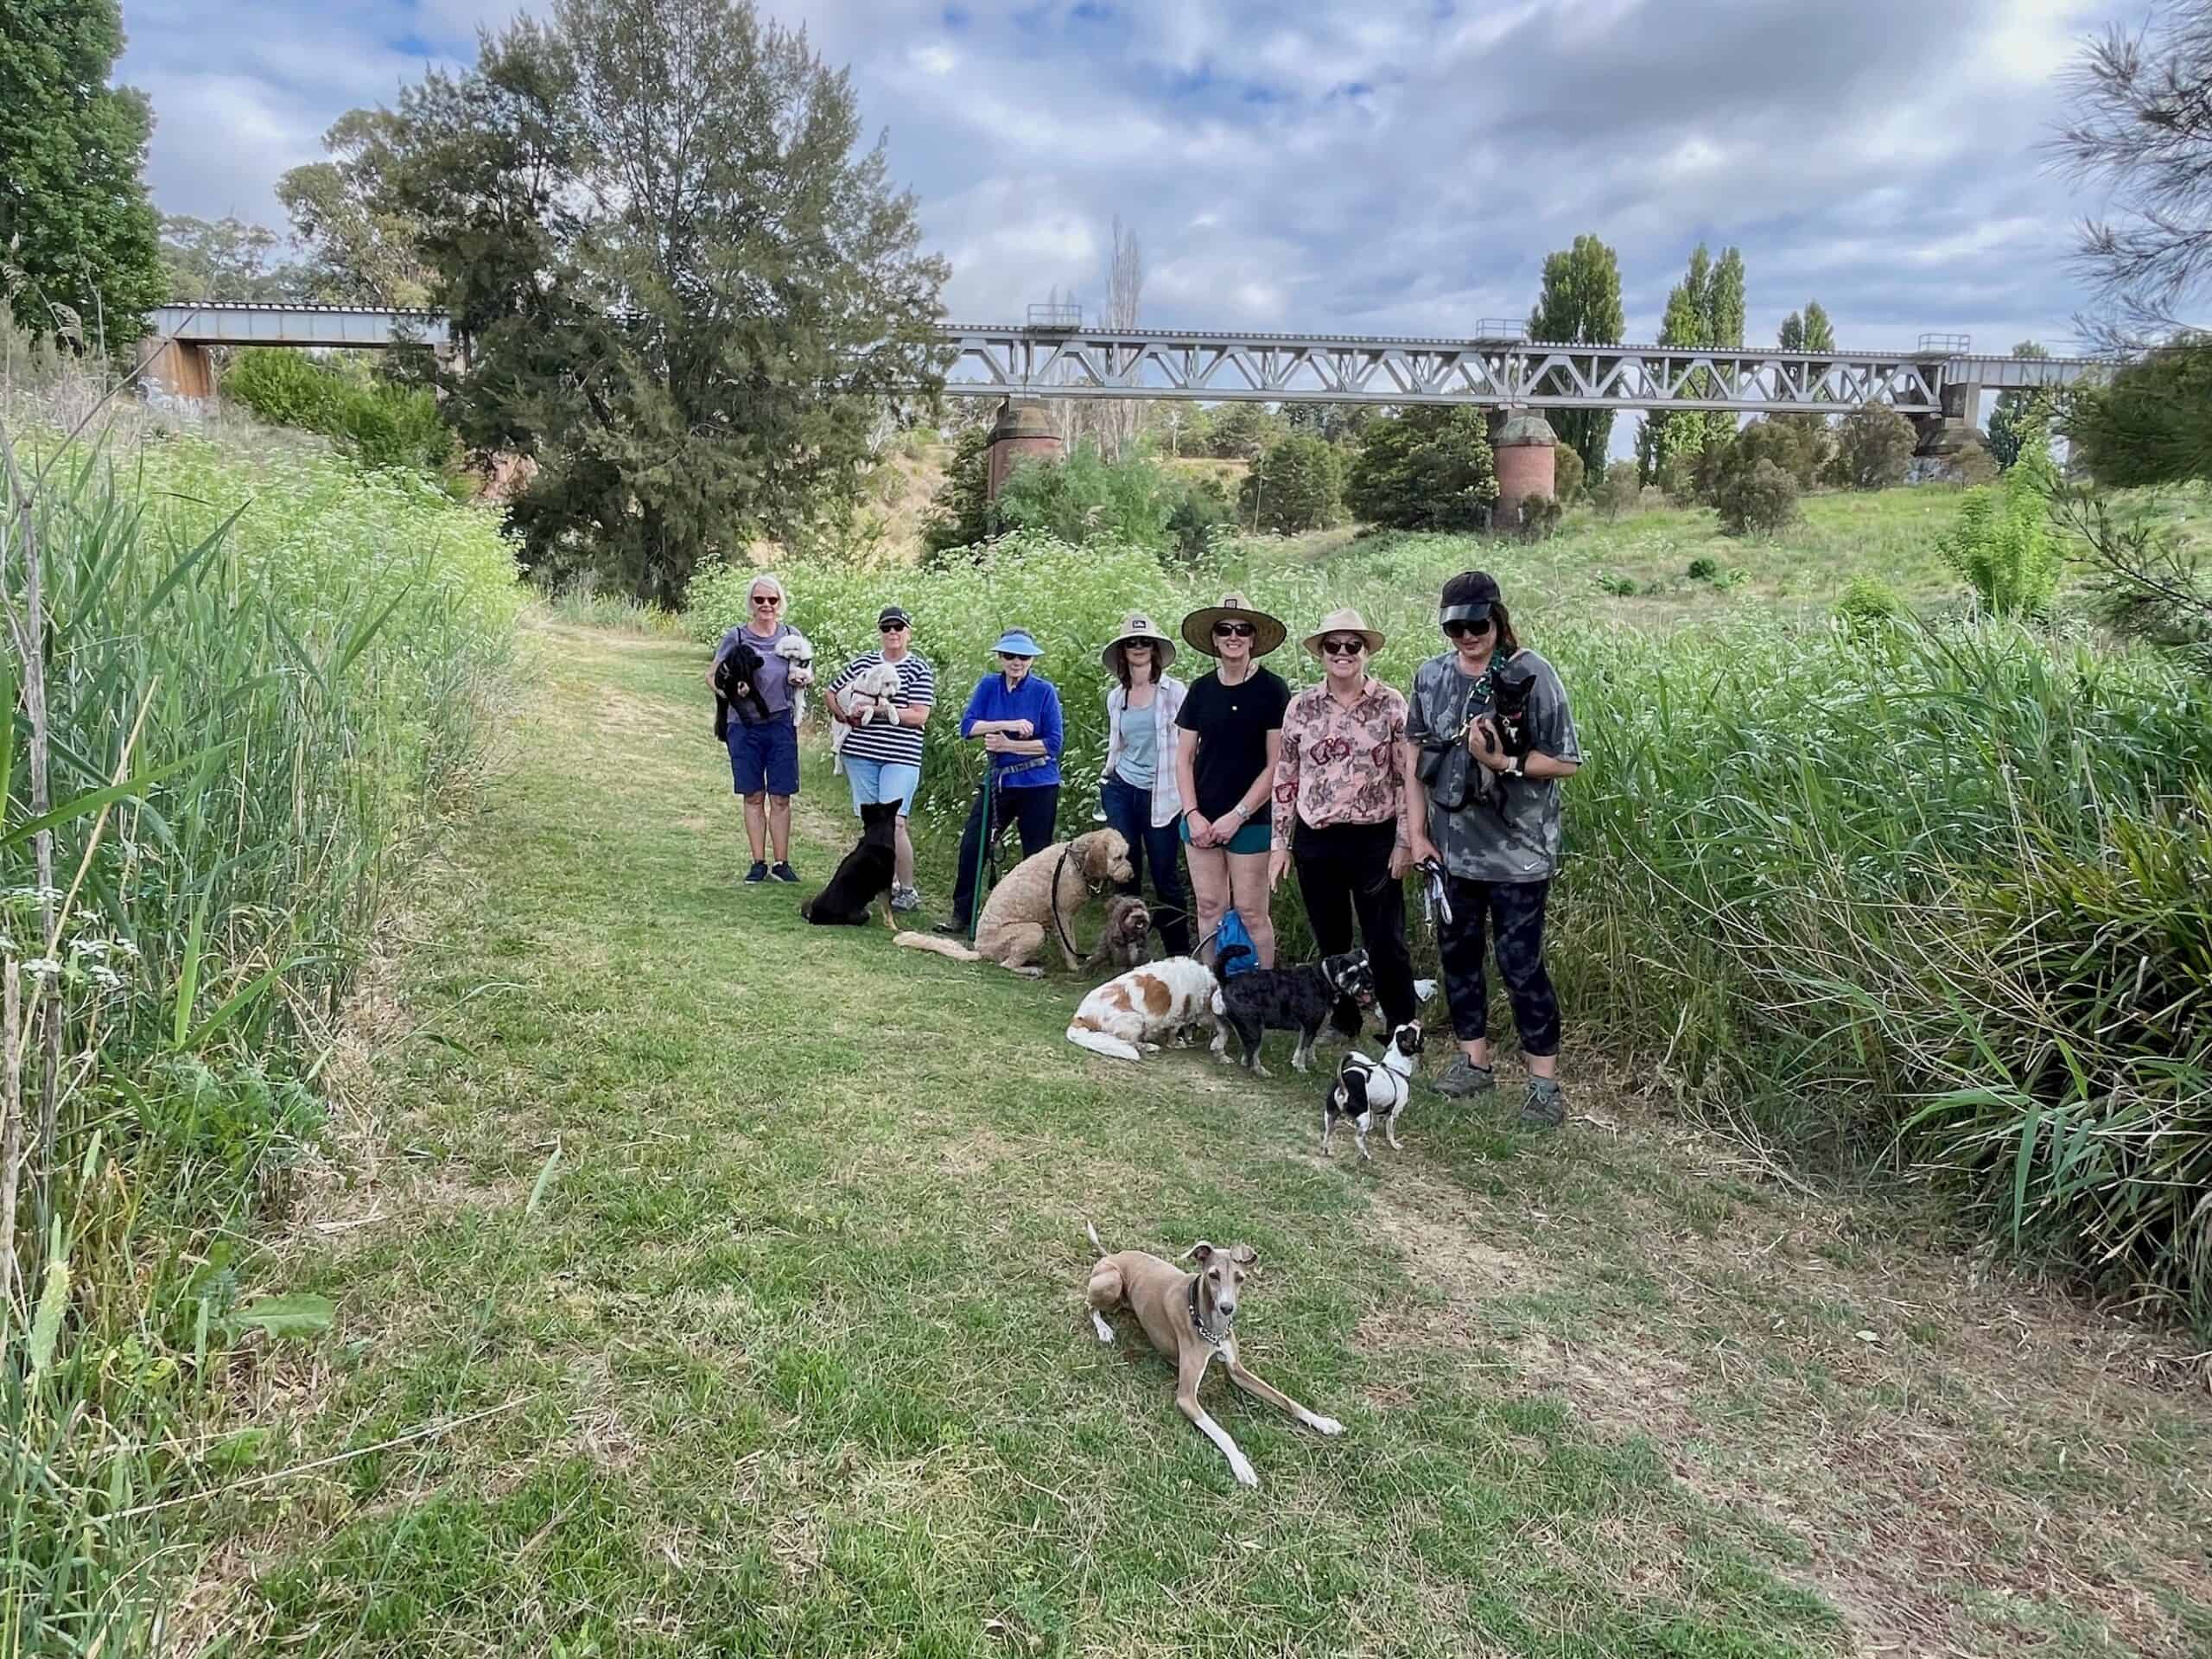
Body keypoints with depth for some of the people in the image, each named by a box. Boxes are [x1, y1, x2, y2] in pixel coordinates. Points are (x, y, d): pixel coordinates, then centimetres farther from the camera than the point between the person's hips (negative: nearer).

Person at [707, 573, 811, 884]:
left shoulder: (791, 636, 4)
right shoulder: (735, 637, 0)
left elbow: (806, 672, 15)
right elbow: (711, 675, 5)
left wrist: (802, 677, -9)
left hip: (781, 725, 1)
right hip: (744, 726, -1)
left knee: (780, 798, 4)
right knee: (753, 797, 7)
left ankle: (781, 863, 13)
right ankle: (758, 863, 15)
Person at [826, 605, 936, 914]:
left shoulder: (920, 670, -2)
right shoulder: (862, 662, 10)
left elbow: (919, 716, -11)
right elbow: (832, 694, 20)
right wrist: (846, 715, 0)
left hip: (901, 757, -4)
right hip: (861, 753, 4)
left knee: (894, 823, -13)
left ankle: (908, 891, -1)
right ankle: (886, 880, 22)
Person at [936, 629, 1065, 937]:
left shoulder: (1044, 691, -7)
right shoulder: (988, 686, 2)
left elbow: (1053, 743, -11)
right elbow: (968, 726, -9)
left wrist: (1008, 744, -17)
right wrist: (1009, 724, -22)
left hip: (1039, 786, -3)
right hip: (1000, 781, 3)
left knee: (1036, 854, 5)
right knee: (972, 845, -1)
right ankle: (962, 914, 13)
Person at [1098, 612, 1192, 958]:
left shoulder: (1173, 690, -3)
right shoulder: (1115, 697, 10)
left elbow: (1188, 745, -6)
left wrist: (1186, 795, -12)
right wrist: (1107, 781, 15)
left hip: (1160, 795, -4)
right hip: (1121, 791, 4)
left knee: (1166, 876, -1)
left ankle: (1179, 952, 8)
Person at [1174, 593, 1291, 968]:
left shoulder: (1272, 689, -5)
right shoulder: (1202, 689, 7)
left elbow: (1276, 764, -7)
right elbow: (1184, 758, 9)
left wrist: (1237, 816, -11)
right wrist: (1192, 814, -3)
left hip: (1250, 821, -4)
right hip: (1201, 820, 4)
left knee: (1251, 912, -1)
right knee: (1209, 909, 9)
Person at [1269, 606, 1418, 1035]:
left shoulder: (1391, 704, -4)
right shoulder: (1301, 706, 3)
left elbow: (1408, 778, -2)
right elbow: (1285, 779, 7)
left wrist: (1405, 841, -6)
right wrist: (1280, 844, 5)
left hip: (1375, 840, -3)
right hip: (1316, 841, 3)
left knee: (1386, 942, 2)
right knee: (1330, 941, 13)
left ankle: (1403, 1028, 17)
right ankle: (1343, 1023, 28)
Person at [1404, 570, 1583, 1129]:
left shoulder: (1531, 675, -11)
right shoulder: (1431, 676, 2)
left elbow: (1565, 762, -9)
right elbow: (1416, 754, 9)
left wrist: (1502, 762, -24)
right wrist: (1417, 832, 5)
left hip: (1516, 850, -5)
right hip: (1451, 847, 5)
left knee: (1521, 965, -1)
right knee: (1457, 953, 15)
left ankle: (1544, 1081, 13)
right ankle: (1474, 1060, 32)